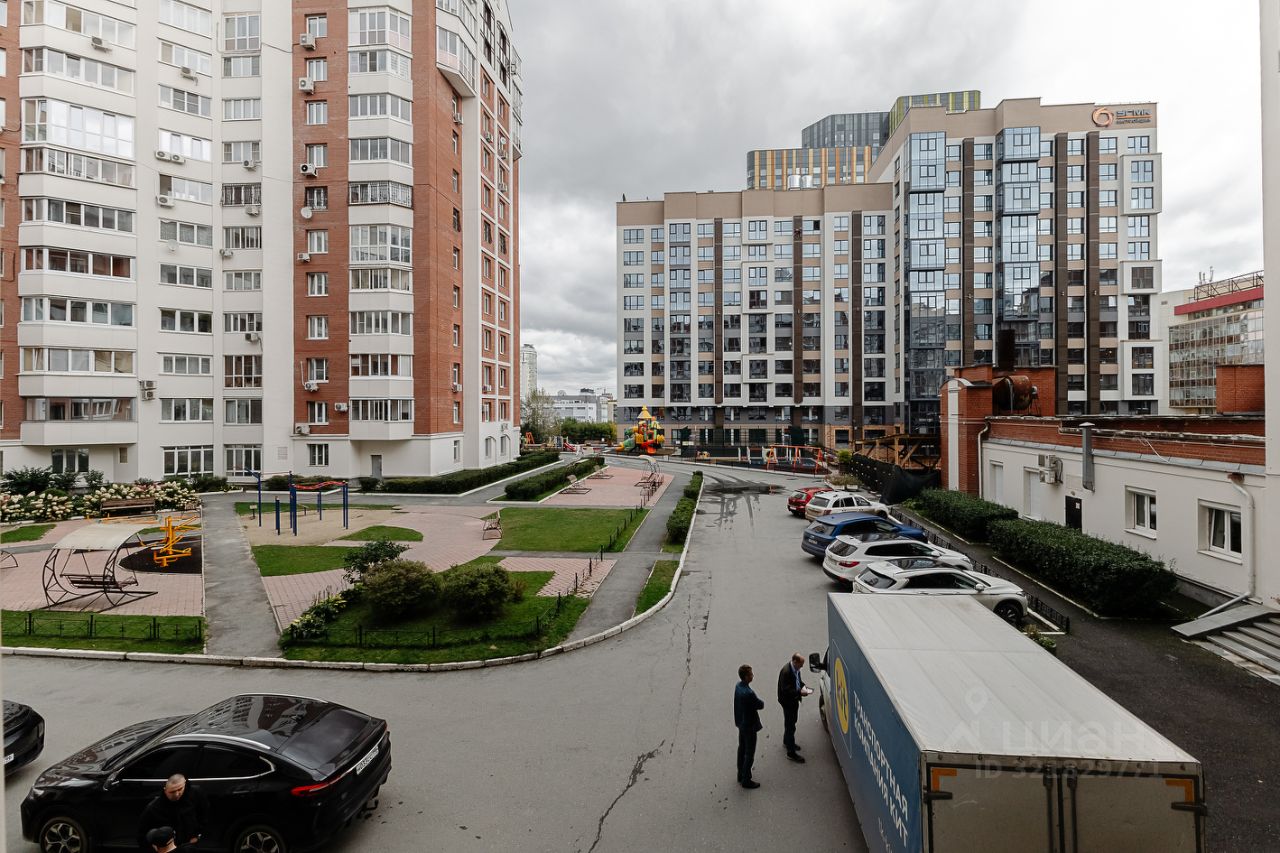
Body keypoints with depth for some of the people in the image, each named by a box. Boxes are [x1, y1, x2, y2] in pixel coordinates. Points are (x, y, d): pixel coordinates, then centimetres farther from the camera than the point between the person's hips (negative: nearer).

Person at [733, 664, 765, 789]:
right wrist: (760, 700, -1)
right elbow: (761, 705, -19)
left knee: (742, 749, 23)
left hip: (741, 723, 9)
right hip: (749, 726, -9)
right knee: (749, 754, 8)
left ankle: (741, 775, 38)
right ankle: (746, 780, 21)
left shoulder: (738, 686, -6)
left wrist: (755, 700, -3)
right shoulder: (748, 693, -34)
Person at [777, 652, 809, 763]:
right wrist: (800, 692, -31)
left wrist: (802, 686, -4)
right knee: (790, 726, 1)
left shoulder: (796, 668, -4)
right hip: (787, 701, -9)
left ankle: (787, 741, 47)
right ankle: (791, 752, 13)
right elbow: (785, 689, -29)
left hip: (794, 700, 9)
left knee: (791, 722, 26)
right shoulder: (786, 671, -31)